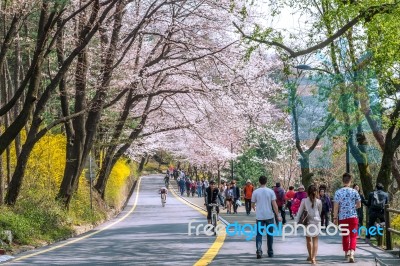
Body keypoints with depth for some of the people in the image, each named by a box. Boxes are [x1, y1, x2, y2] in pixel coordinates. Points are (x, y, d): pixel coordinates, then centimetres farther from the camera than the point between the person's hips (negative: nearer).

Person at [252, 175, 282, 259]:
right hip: (269, 216, 0)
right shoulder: (270, 191, -4)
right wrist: (278, 216, -2)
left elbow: (252, 205, 5)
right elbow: (274, 205, -8)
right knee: (270, 234, 13)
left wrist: (254, 208, 28)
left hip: (259, 217, 0)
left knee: (259, 234, 4)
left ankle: (258, 250, -18)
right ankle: (270, 252, 20)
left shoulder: (255, 192, -3)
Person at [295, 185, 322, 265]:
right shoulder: (318, 202, -2)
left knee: (308, 239, 19)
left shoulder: (304, 201, -5)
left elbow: (300, 212, -5)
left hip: (307, 222, 1)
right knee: (315, 240, 1)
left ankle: (310, 256, 32)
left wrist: (296, 221, -3)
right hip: (316, 221, 0)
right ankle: (313, 258, -13)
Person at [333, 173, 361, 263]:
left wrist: (335, 218, 2)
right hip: (353, 217, -1)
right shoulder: (354, 192, -4)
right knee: (353, 236, 1)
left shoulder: (338, 192, -6)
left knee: (345, 236, 17)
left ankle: (346, 253, 31)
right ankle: (351, 254, -16)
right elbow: (359, 205, 3)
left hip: (342, 217, 1)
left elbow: (336, 207, -6)